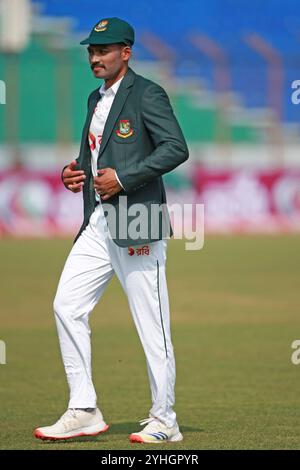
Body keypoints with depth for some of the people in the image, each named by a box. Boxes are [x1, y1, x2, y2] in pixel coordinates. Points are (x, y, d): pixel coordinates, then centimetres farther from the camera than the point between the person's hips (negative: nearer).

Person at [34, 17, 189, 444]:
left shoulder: (147, 94, -6)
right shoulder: (96, 99, 19)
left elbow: (176, 148, -17)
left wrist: (123, 178, -19)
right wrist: (75, 173, 9)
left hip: (138, 226, -8)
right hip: (99, 224, 8)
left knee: (151, 324, -4)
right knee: (67, 306, 1)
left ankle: (164, 421, 4)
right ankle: (84, 412, 5)